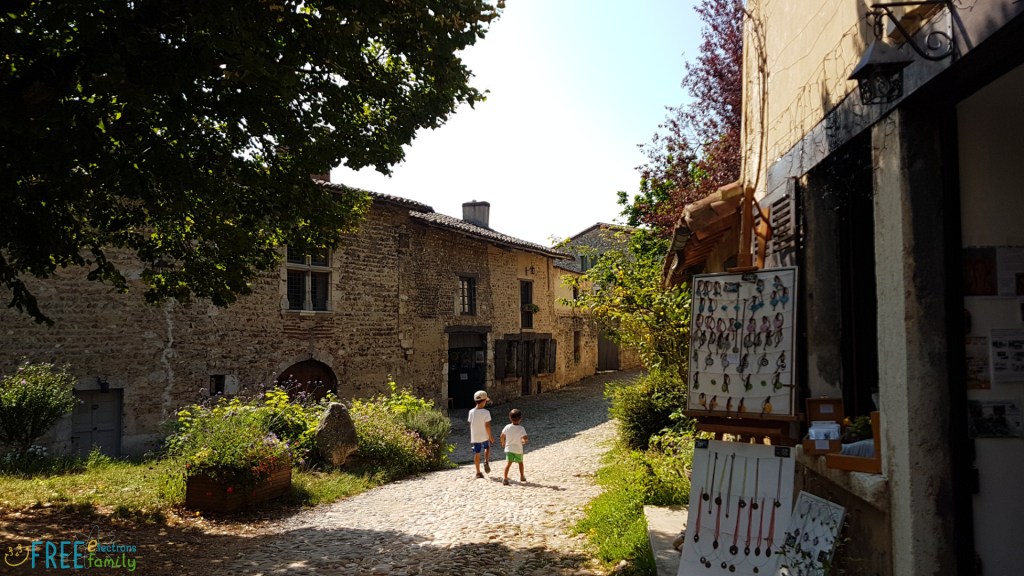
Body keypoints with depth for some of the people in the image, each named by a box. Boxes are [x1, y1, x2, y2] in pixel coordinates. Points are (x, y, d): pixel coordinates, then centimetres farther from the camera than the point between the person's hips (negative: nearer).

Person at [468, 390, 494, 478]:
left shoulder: (471, 412, -5)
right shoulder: (486, 412, -18)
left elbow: (470, 425, 3)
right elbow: (487, 426, -17)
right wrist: (490, 436, -6)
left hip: (475, 436, 3)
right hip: (484, 436, -3)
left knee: (477, 454, 11)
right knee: (487, 447, 26)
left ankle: (478, 472, 15)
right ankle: (486, 462, 4)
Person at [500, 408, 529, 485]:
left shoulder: (507, 427, -5)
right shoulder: (521, 428, -13)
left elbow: (502, 436, 2)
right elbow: (525, 438, -21)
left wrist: (503, 443, 20)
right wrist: (524, 441, 3)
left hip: (509, 448, 1)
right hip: (518, 450, -1)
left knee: (508, 463, -7)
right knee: (520, 462, 21)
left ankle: (505, 479, -21)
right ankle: (522, 477, 35)